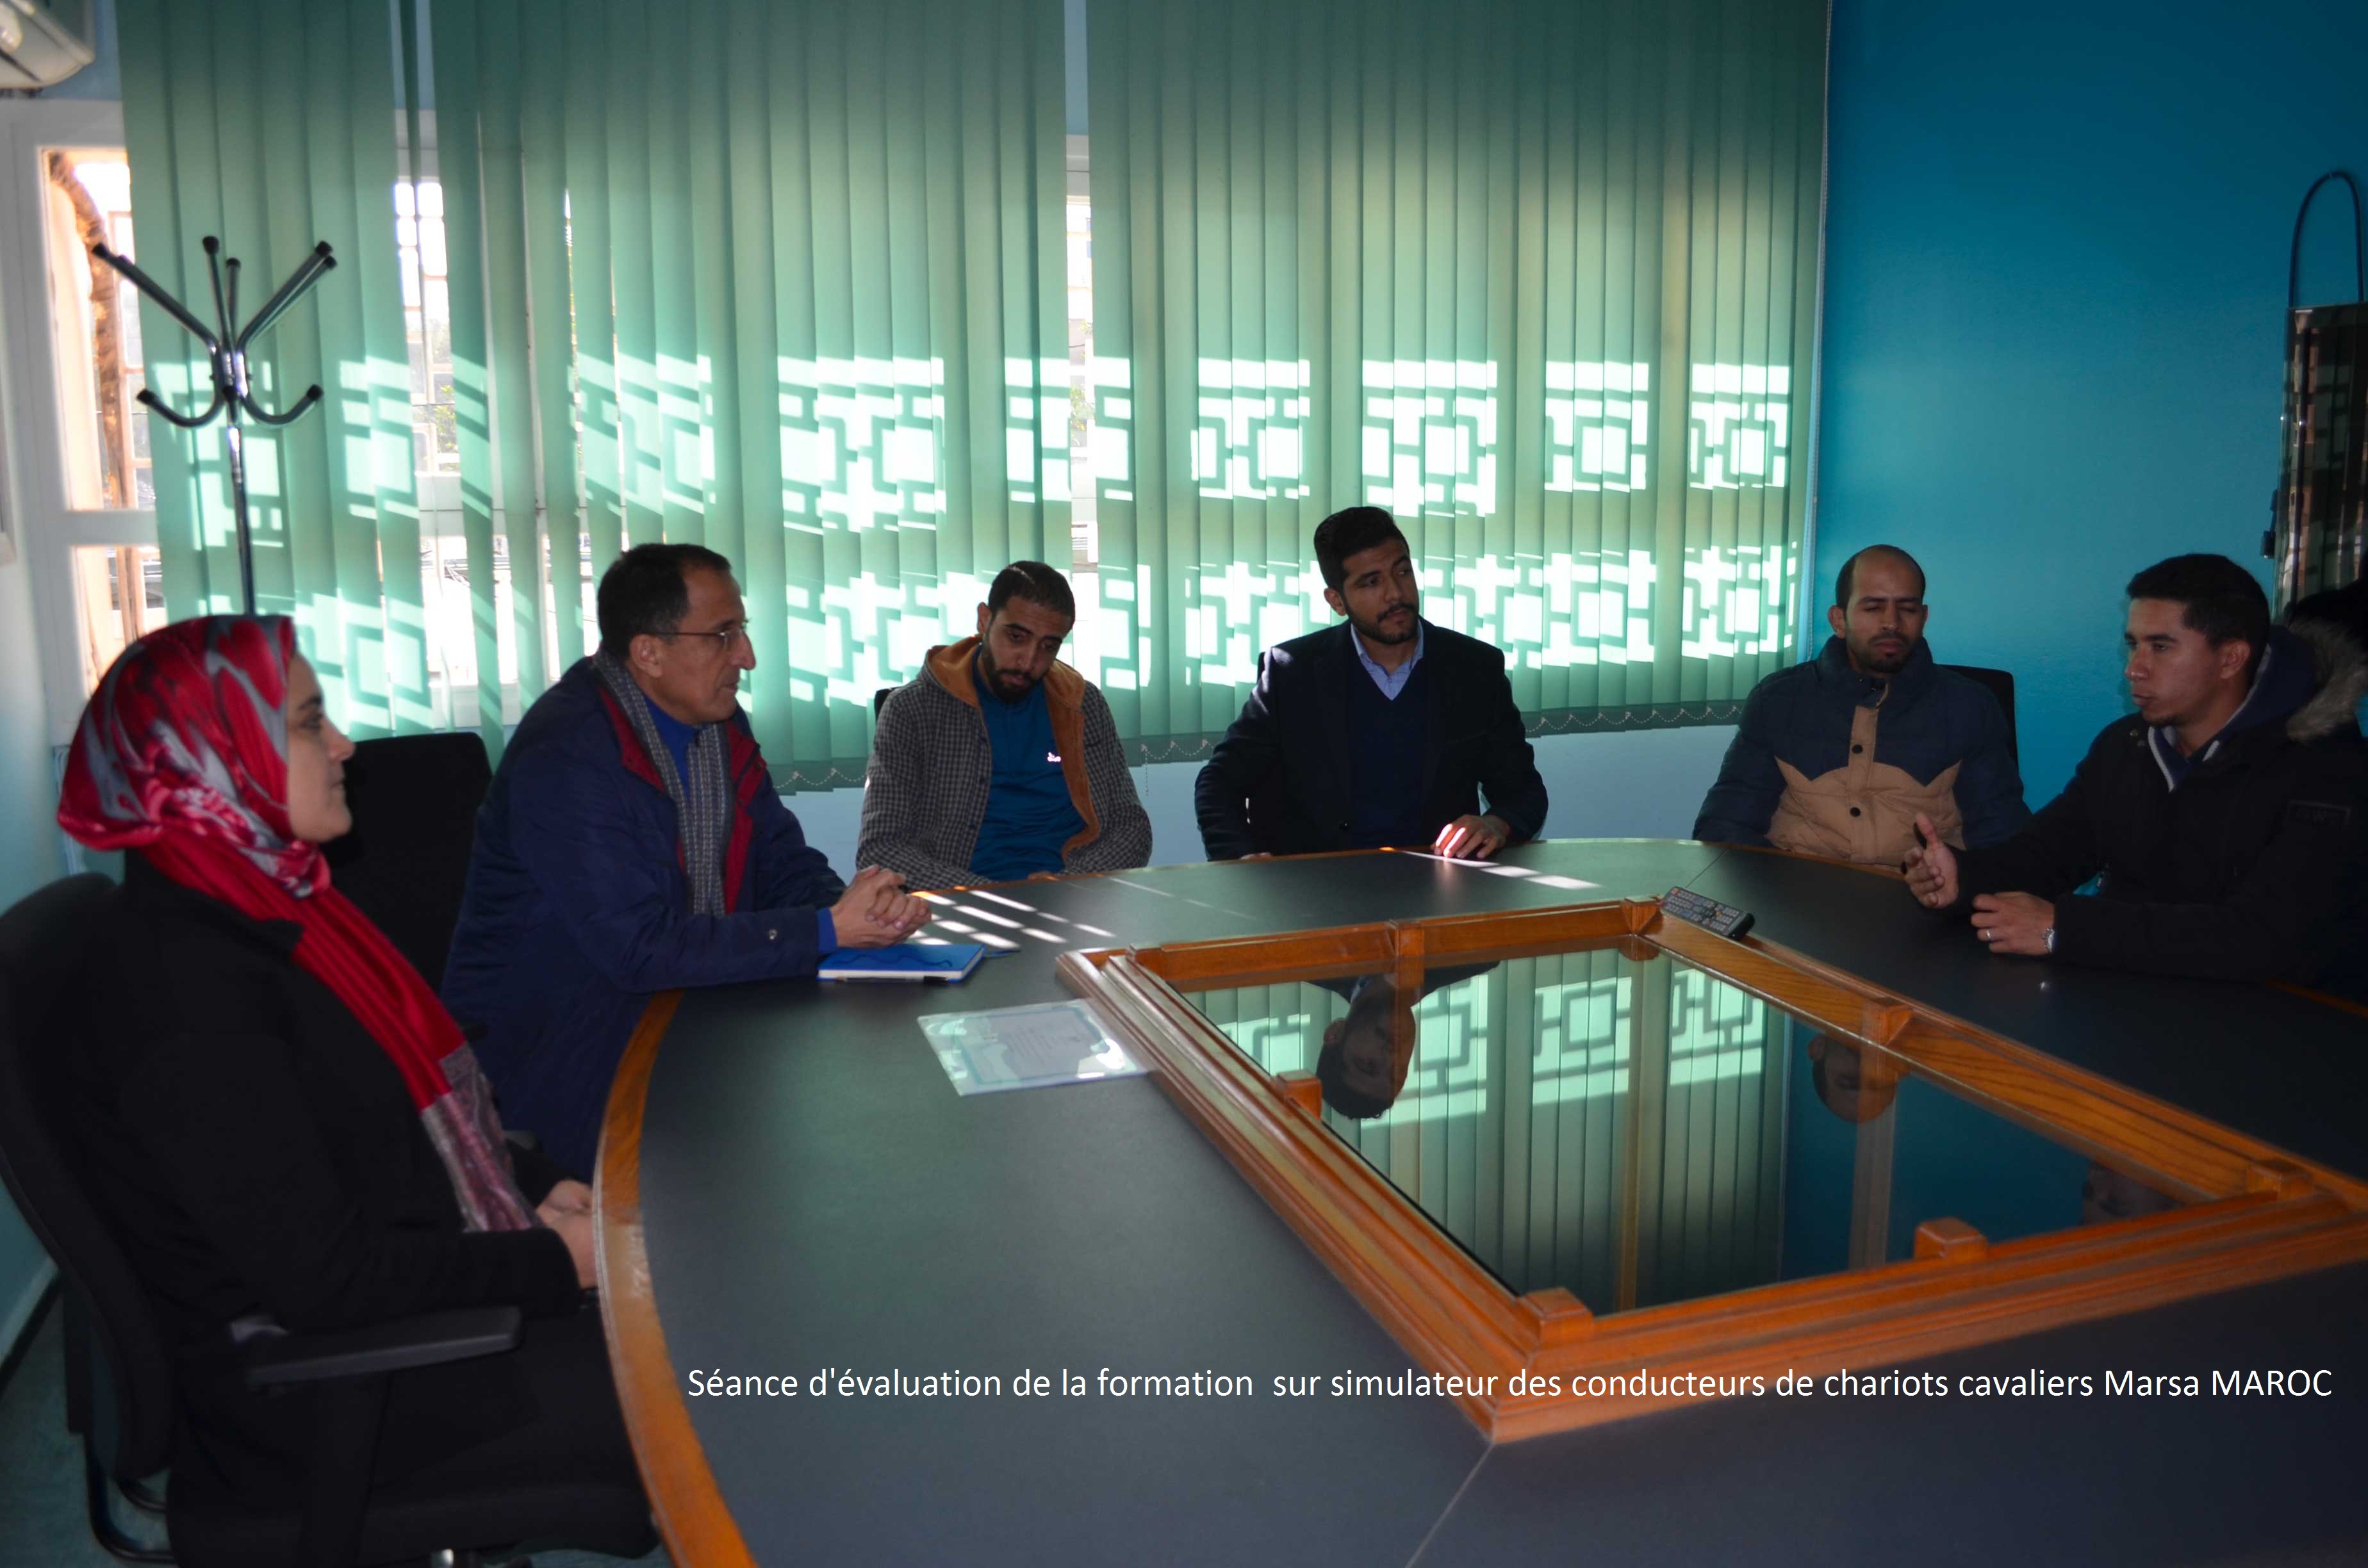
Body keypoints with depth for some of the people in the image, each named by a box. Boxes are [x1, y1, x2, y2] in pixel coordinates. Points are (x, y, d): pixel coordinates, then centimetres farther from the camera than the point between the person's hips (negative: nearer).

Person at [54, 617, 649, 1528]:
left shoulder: (267, 908, 6)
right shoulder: (189, 984, -24)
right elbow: (322, 1278, -25)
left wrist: (540, 1192, 2)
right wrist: (556, 1262, -17)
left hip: (414, 1291, 9)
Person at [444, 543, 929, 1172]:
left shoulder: (718, 721, 4)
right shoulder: (564, 759, -23)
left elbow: (783, 863, 7)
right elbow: (644, 949, -27)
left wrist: (855, 904, -17)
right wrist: (830, 929, -27)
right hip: (560, 1057, -8)